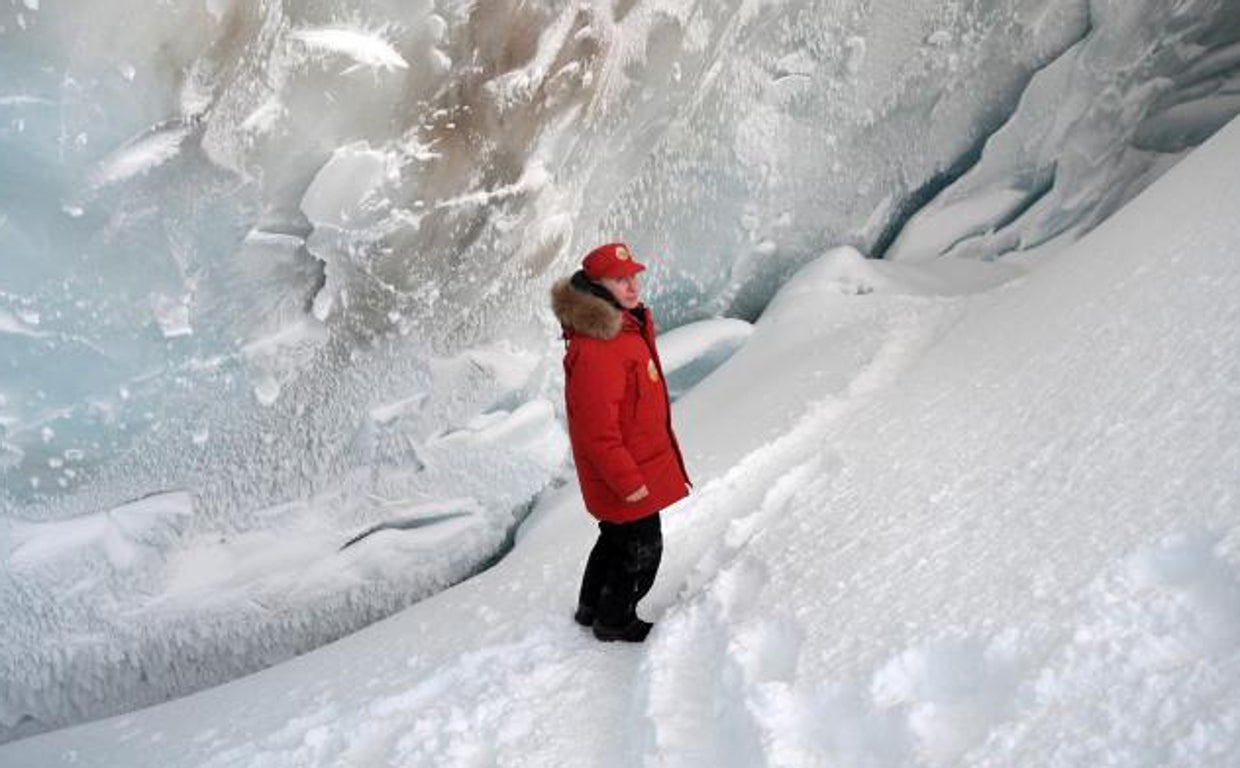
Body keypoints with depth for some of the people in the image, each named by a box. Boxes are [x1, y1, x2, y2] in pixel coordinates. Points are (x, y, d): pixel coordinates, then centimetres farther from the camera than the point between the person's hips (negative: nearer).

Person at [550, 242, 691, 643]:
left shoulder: (626, 324, 4)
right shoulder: (594, 349, -30)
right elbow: (598, 430, -28)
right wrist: (628, 481, -22)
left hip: (640, 464, 10)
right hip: (626, 473, -10)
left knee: (617, 537, 26)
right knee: (641, 548, 8)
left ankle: (592, 607, 45)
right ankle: (614, 621, 31)